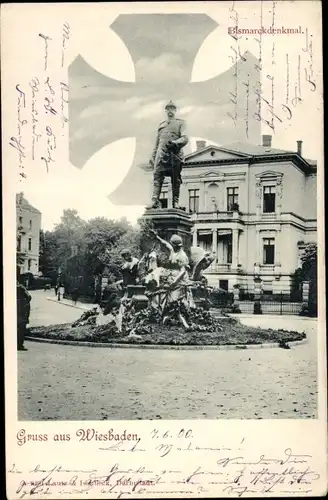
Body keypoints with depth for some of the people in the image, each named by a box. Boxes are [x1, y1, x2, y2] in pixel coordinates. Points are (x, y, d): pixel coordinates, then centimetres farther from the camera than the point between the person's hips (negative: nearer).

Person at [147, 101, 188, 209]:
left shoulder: (180, 123, 14)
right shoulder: (161, 124, 26)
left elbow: (185, 138, 0)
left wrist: (175, 142, -20)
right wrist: (152, 156, 16)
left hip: (175, 152, -2)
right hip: (161, 152, 3)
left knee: (175, 179, -3)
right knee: (157, 176, -13)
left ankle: (175, 202, -2)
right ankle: (155, 201, -21)